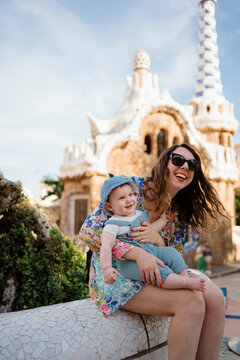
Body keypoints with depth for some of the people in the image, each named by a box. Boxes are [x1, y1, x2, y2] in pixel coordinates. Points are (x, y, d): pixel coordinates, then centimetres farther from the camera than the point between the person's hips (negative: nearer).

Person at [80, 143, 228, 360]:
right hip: (115, 276, -6)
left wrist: (159, 240, -16)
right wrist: (138, 253, -28)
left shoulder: (179, 213, 6)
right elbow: (88, 231, -17)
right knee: (191, 300, -27)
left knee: (214, 296, -17)